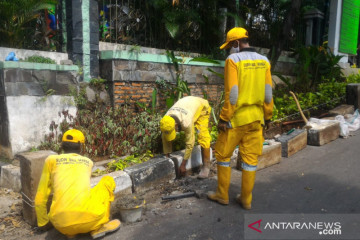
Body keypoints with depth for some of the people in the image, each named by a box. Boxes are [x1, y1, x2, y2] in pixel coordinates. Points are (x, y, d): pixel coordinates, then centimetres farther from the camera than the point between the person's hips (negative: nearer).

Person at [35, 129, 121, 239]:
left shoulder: (51, 160, 15)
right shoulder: (88, 162, 17)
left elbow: (40, 198, 17)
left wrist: (43, 223, 32)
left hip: (61, 226, 3)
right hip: (87, 220, -2)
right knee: (108, 180, 23)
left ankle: (70, 232, 11)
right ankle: (100, 226, 12)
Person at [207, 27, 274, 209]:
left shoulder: (233, 60, -11)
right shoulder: (263, 61, 6)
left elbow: (232, 93, -17)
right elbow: (268, 93, 6)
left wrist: (224, 118, -12)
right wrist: (267, 117, 14)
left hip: (237, 118, -5)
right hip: (256, 118, 6)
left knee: (223, 155, 11)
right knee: (250, 159, 11)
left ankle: (222, 195, 23)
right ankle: (246, 199, 22)